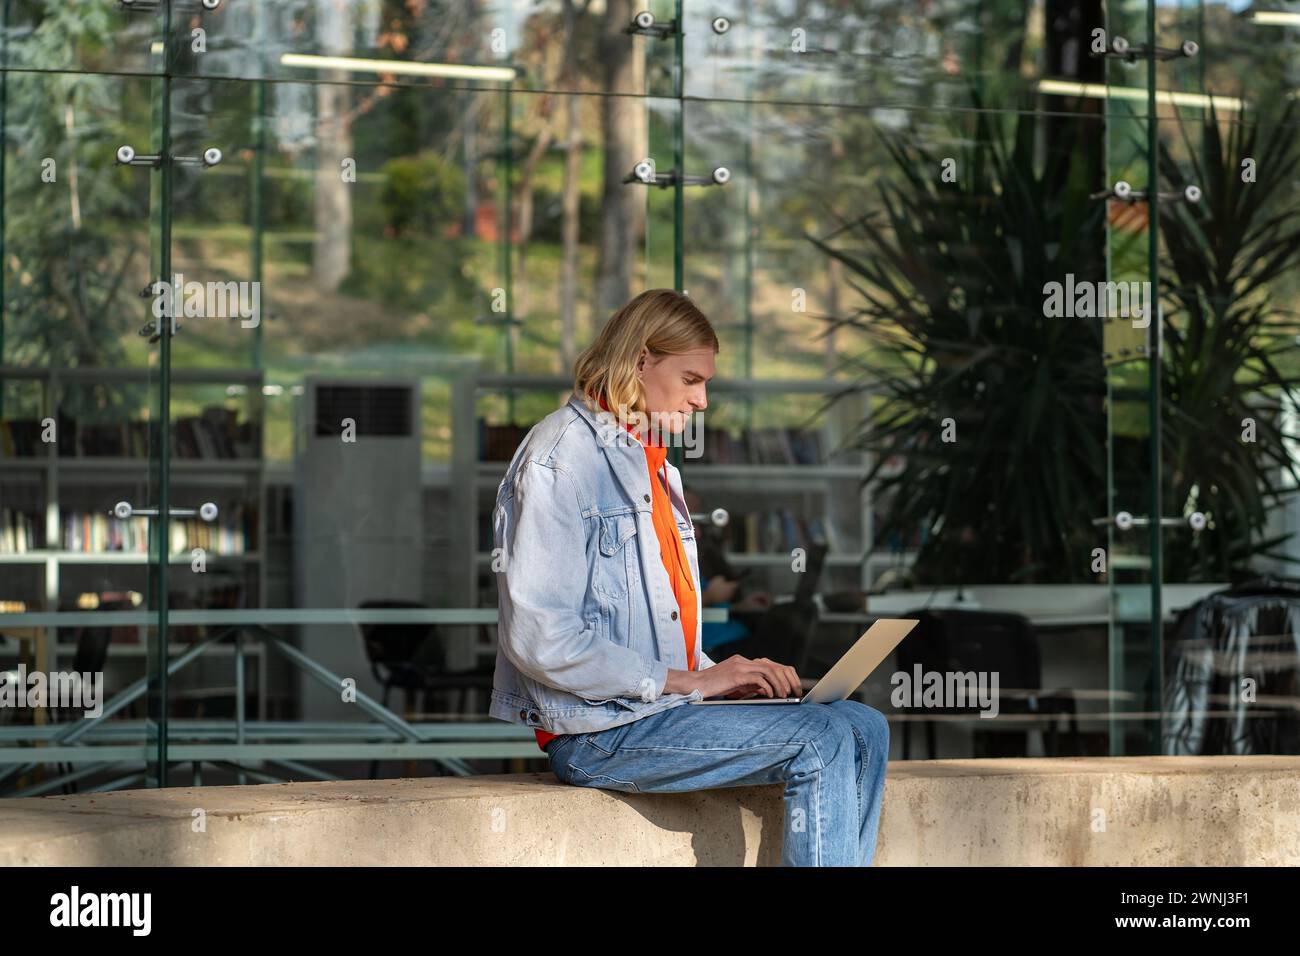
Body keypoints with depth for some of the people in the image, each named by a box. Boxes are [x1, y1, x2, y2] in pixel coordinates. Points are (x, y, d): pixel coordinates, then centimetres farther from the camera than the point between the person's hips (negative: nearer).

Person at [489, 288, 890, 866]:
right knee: (821, 742, -21)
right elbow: (540, 640, -19)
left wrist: (725, 677, 4)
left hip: (654, 708, 9)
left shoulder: (652, 468, 21)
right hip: (597, 734, -9)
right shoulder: (560, 459, -10)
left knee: (863, 729, -2)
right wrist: (688, 681, -16)